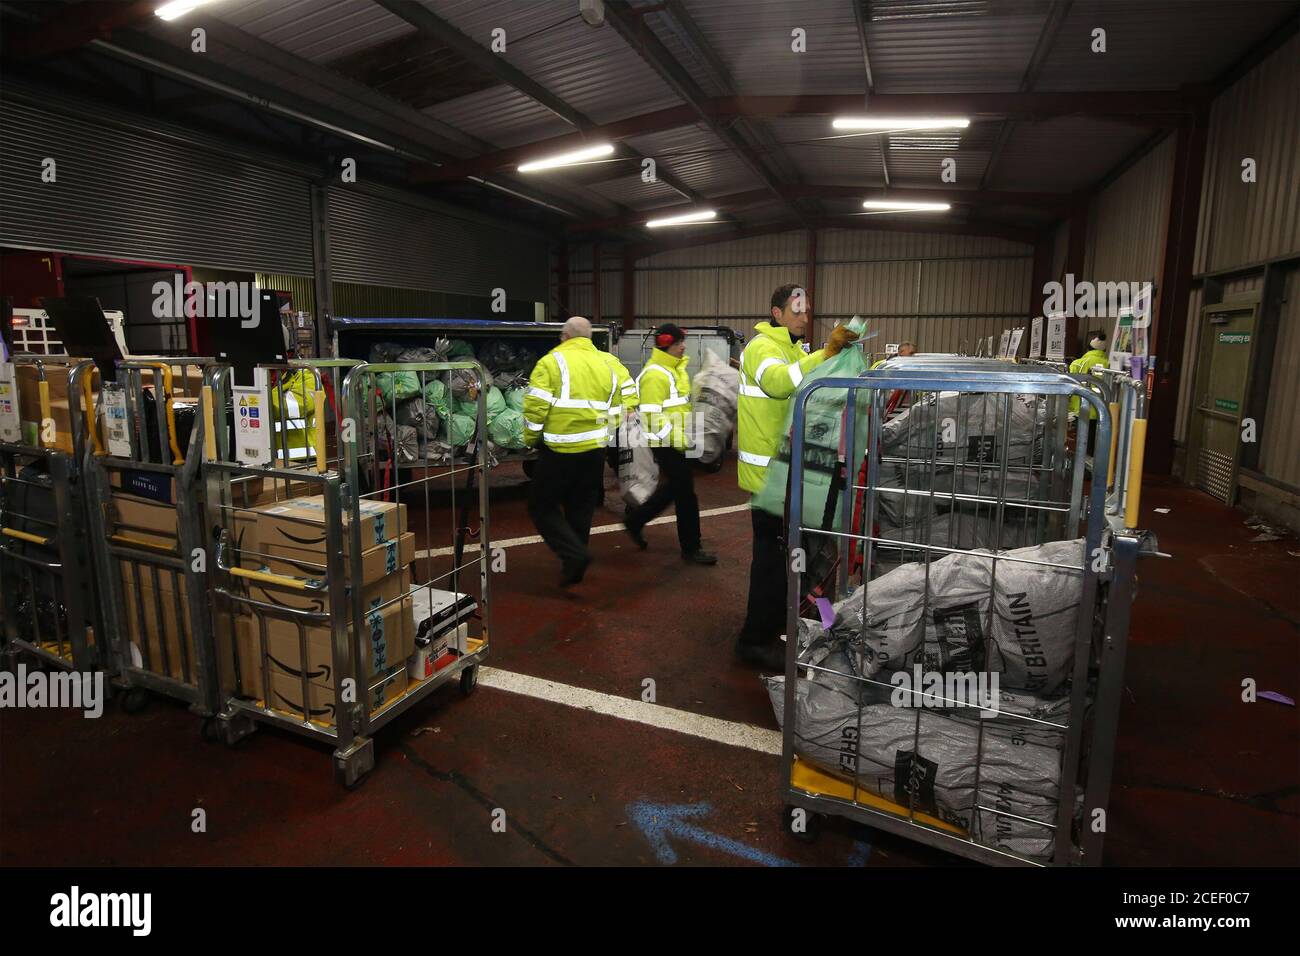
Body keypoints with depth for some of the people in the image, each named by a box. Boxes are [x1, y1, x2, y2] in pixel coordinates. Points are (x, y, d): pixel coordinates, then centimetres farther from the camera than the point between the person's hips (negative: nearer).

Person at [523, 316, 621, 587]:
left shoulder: (553, 361, -7)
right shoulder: (605, 365, 12)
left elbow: (535, 406, -13)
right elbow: (614, 410, 14)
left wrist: (530, 439, 1)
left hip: (561, 450, -6)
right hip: (595, 450, 6)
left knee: (542, 505, 7)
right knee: (581, 509, 17)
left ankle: (574, 555, -8)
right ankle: (574, 566, 26)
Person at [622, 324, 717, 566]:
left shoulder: (675, 368, 12)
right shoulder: (655, 374, -20)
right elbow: (652, 417, -25)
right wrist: (677, 439, -27)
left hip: (678, 440, 10)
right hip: (667, 443, -10)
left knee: (675, 486, 19)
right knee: (685, 491, -3)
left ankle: (635, 520, 32)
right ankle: (690, 548, 9)